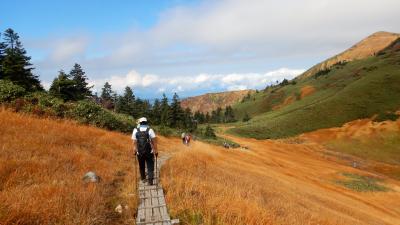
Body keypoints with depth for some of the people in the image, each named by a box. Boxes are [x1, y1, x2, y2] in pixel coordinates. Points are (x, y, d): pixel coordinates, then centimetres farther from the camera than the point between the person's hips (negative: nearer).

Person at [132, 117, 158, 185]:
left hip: (139, 152, 2)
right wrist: (156, 150, -2)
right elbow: (154, 141, -8)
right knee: (150, 166, 6)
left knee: (141, 166, 20)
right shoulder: (150, 130, -5)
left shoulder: (135, 130, 0)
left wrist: (134, 150, 10)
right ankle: (150, 180, -5)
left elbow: (134, 142, -1)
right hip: (149, 152, -2)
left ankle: (143, 178, 34)